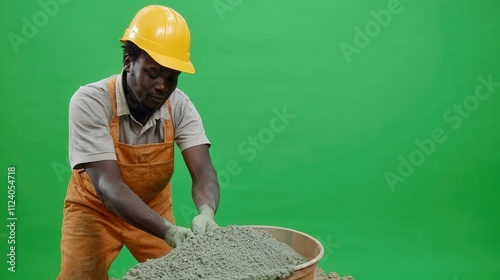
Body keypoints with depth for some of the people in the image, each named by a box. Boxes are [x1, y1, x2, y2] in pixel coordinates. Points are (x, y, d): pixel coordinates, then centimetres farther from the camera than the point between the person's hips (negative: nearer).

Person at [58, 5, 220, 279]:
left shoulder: (179, 105, -19)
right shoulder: (90, 102, -29)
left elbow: (202, 171, -26)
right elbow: (107, 185, -35)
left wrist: (206, 212, -49)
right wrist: (168, 231, -48)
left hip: (153, 207, 3)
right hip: (96, 208, -2)